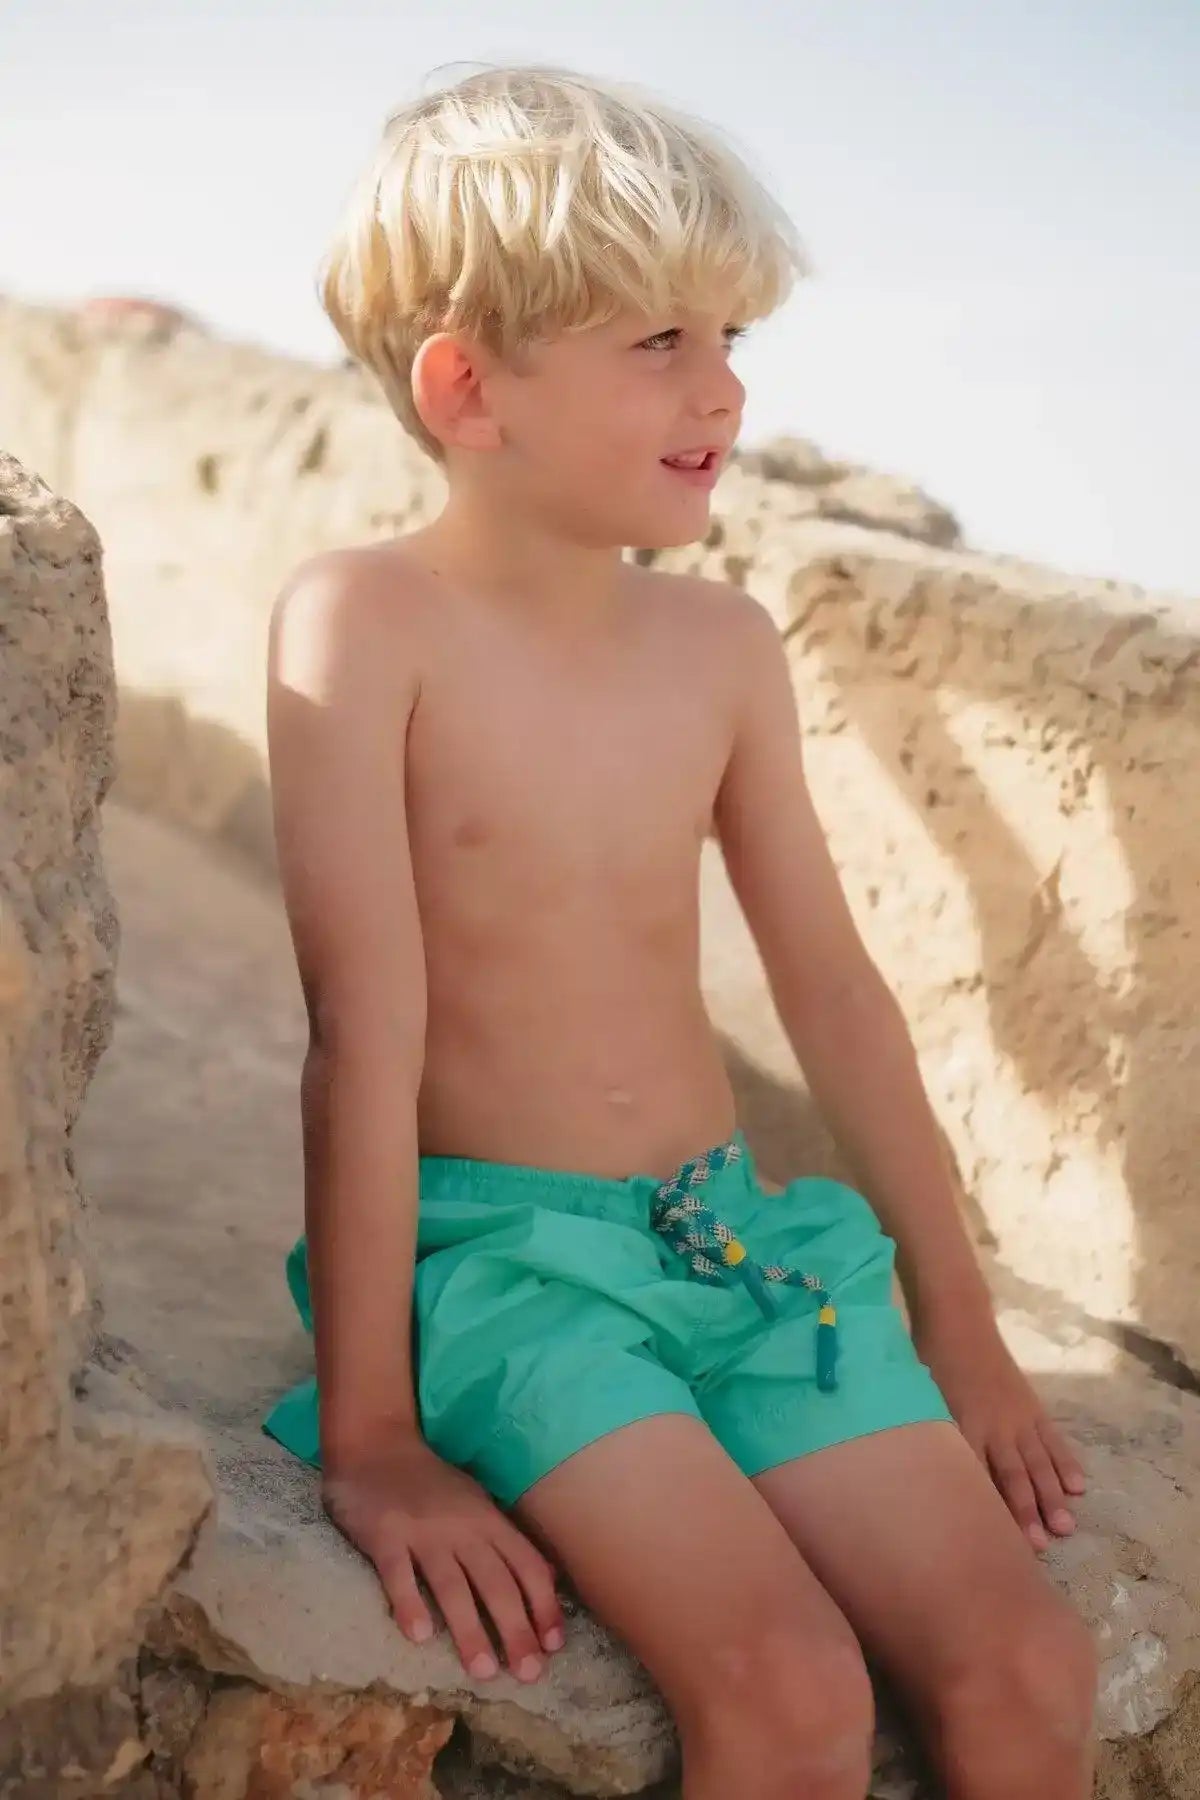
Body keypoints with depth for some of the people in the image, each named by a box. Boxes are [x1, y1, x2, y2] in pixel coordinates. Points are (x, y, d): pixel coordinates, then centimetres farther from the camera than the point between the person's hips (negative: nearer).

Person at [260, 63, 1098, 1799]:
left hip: (731, 1235, 5)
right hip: (491, 1251, -5)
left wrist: (959, 1323, 14)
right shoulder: (367, 618, -12)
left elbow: (832, 983, 10)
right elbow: (365, 1025, -17)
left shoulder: (724, 643, 4)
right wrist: (369, 1433, -16)